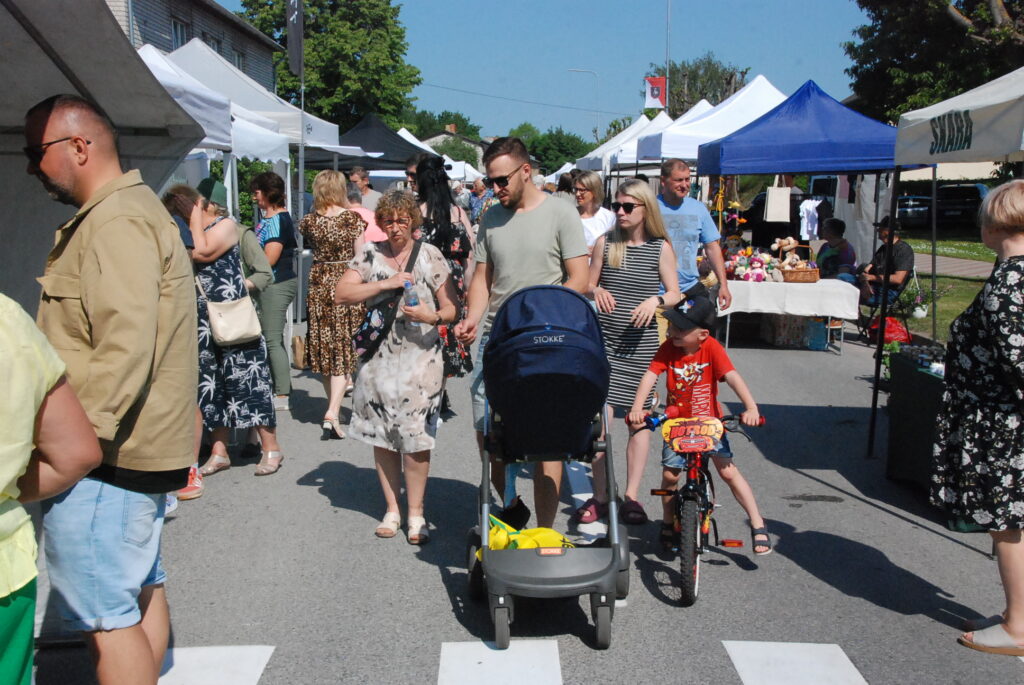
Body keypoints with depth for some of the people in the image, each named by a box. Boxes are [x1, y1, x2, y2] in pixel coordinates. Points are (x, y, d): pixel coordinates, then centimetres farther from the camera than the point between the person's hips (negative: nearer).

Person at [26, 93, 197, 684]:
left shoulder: (115, 222, -16)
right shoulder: (136, 209, 18)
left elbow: (124, 348, -26)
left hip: (105, 457, -11)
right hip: (142, 446, 11)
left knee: (107, 618, -3)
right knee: (142, 590, 19)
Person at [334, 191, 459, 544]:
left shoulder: (431, 256, 3)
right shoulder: (370, 254, 8)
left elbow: (451, 307, 2)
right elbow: (342, 293, -3)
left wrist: (432, 317, -19)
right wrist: (385, 284, -12)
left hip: (421, 357, -2)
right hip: (378, 356, 2)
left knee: (416, 436, -5)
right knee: (382, 435, 7)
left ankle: (416, 514, 9)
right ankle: (392, 509, 20)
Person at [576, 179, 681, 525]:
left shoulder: (661, 248, 2)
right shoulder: (605, 243, 6)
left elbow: (675, 293, 3)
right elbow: (587, 284, 12)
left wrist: (656, 300, -18)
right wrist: (595, 291, -10)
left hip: (641, 342, 0)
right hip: (604, 338, 1)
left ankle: (632, 495, 14)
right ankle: (600, 495, 7)